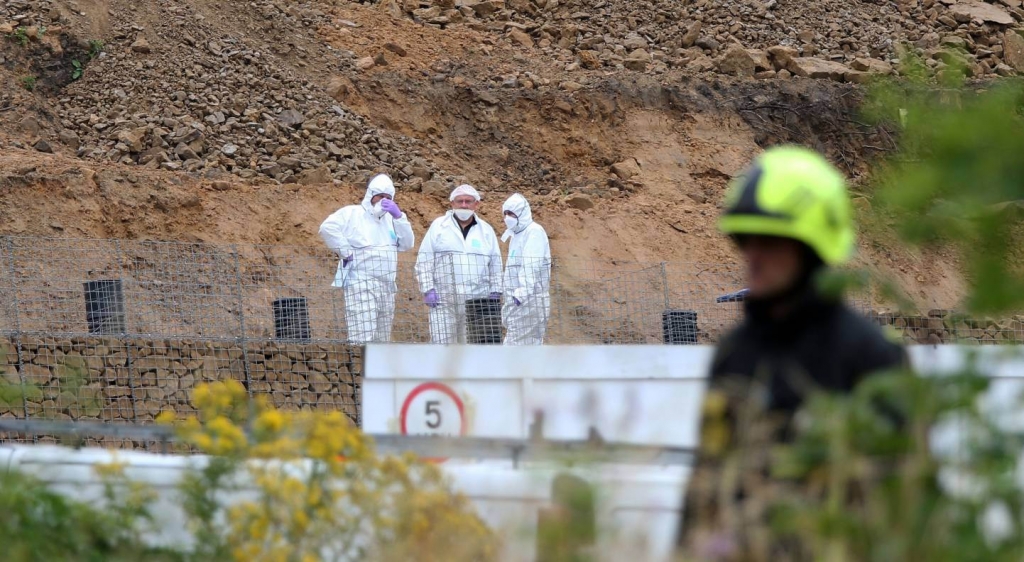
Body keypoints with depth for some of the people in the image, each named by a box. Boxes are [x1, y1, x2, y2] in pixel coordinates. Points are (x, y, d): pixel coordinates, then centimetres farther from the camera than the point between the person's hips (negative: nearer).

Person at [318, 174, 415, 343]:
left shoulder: (390, 219, 20)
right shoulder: (352, 213, 1)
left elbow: (407, 244, 10)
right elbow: (327, 228, -14)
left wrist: (399, 217, 1)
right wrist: (345, 252, -14)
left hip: (386, 285, 7)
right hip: (361, 285, -7)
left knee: (382, 340, 9)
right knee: (362, 338, -17)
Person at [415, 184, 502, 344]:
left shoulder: (486, 231, 13)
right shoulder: (438, 226, 5)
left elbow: (495, 265, 17)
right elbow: (424, 260, 3)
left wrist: (495, 293, 9)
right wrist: (428, 289, -5)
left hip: (477, 301, 2)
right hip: (444, 300, -2)